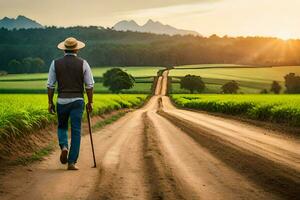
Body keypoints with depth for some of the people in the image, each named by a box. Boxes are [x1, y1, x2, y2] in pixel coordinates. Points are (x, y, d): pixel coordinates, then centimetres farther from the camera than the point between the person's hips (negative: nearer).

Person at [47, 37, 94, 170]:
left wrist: (50, 102, 8)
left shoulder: (56, 63, 0)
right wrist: (90, 102, 7)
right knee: (76, 131, 3)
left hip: (62, 101, 1)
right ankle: (72, 162, 1)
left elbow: (50, 85, 1)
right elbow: (89, 85, -2)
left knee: (62, 127, 22)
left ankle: (64, 146, -6)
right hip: (77, 101, -1)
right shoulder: (83, 63, -2)